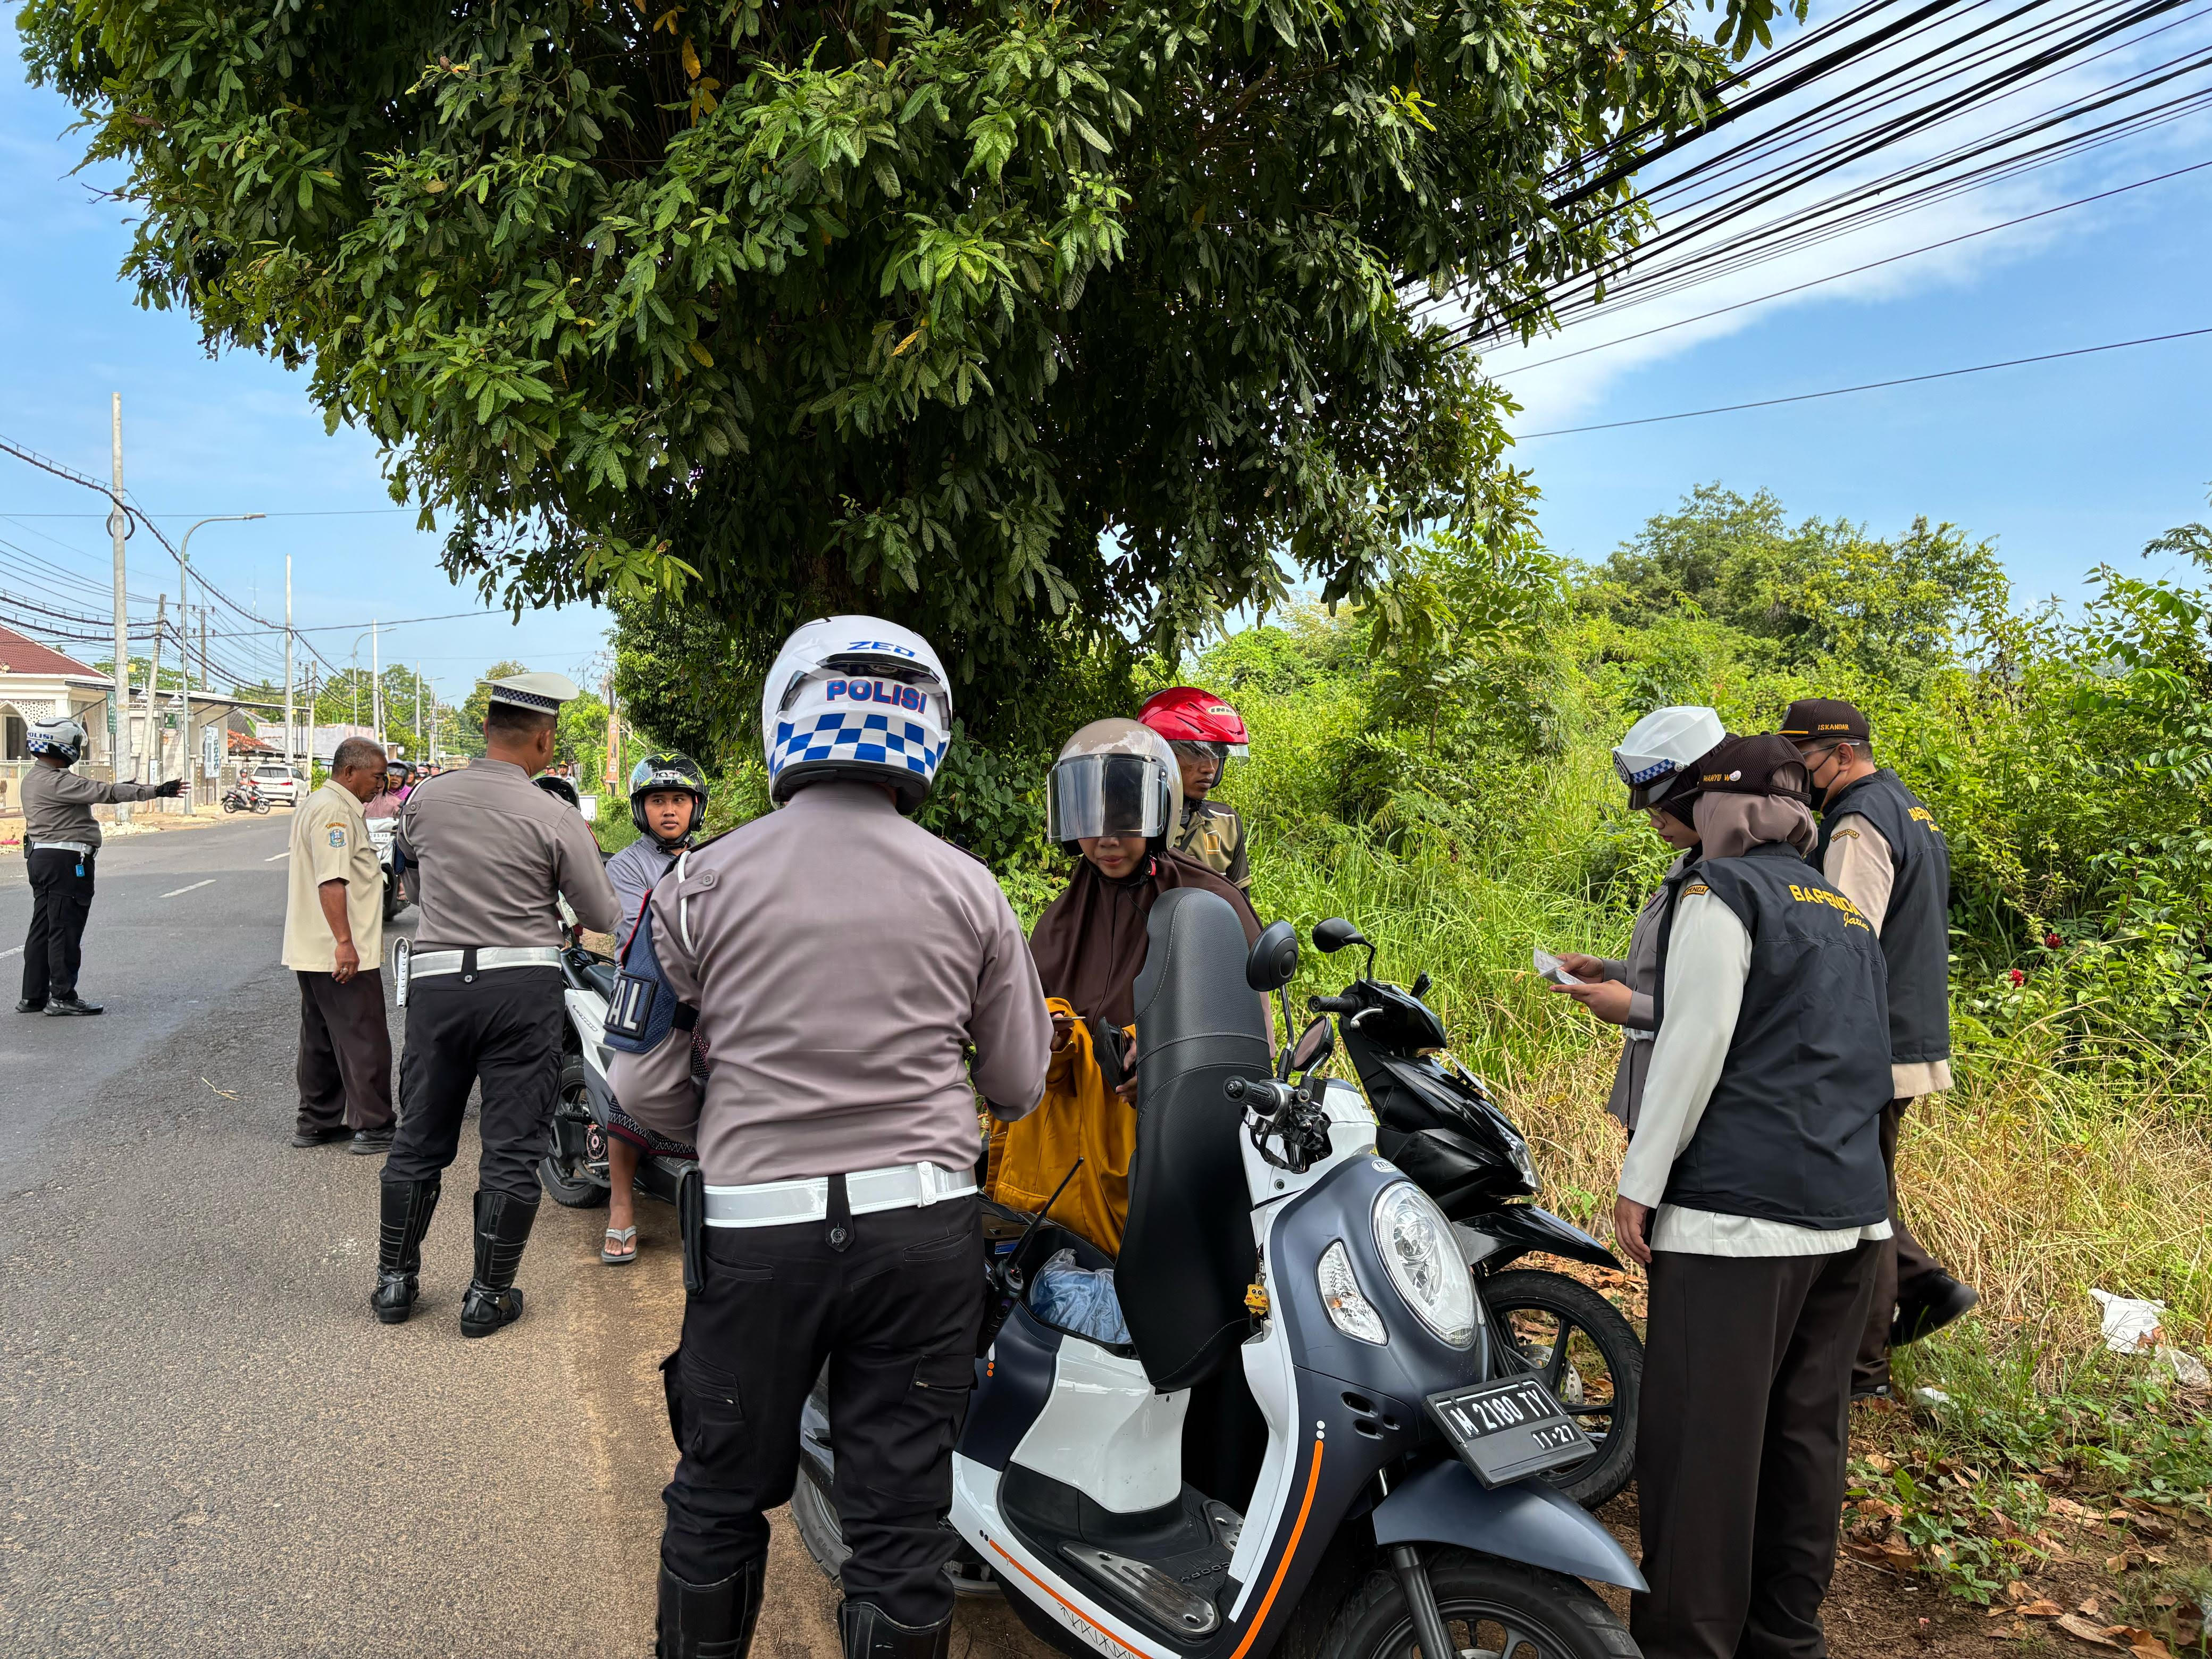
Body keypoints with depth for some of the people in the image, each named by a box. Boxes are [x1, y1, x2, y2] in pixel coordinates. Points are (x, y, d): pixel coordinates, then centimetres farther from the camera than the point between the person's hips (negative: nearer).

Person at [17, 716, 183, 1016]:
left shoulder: (36, 777, 15)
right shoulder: (56, 781, -17)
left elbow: (87, 790, 21)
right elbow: (104, 793, -22)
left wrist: (127, 788, 23)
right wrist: (154, 791, -22)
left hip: (40, 858, 11)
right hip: (65, 861, -11)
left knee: (42, 928, 14)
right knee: (66, 929, -4)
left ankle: (33, 996, 19)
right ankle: (62, 997, 0)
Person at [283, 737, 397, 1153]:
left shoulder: (316, 805, 19)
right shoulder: (334, 810, -16)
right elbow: (331, 881, -24)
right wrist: (345, 942, -27)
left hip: (313, 953, 11)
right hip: (343, 955, -11)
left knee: (323, 1040, 16)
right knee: (365, 1040, -5)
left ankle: (317, 1122, 23)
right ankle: (373, 1127, -1)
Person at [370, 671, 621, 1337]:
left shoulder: (424, 800, 1)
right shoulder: (555, 819, -9)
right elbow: (602, 917, -1)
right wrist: (587, 852, 16)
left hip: (436, 981, 3)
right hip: (523, 987, -3)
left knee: (418, 1139, 16)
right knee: (511, 1149, 6)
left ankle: (394, 1280, 26)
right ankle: (489, 1295, 12)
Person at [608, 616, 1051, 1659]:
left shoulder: (705, 881, -5)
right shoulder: (969, 890, -1)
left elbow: (642, 1083, -2)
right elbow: (1019, 1086, 6)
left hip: (756, 1226, 0)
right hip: (923, 1226, 1)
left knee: (718, 1498, 20)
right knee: (902, 1515, 12)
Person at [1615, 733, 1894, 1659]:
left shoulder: (1721, 890, -4)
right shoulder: (1845, 910, 20)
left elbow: (1696, 1043, -13)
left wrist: (1640, 1180, -10)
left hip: (1739, 1206, -8)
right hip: (1849, 1204, 9)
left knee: (1703, 1435, -3)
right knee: (1804, 1427, 14)